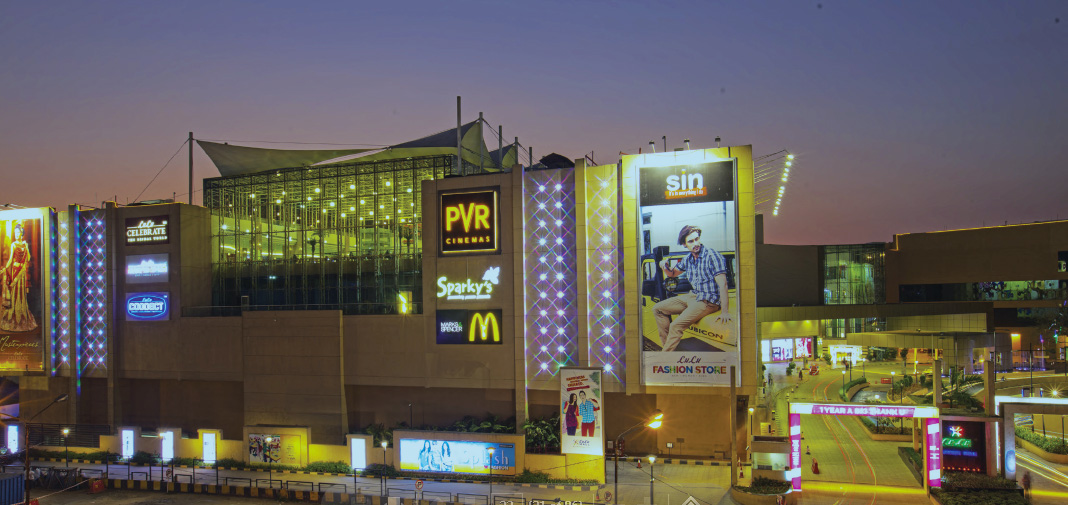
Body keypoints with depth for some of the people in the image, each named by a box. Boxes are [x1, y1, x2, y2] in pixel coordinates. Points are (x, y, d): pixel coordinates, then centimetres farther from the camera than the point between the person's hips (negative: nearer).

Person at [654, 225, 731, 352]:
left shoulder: (712, 256, -16)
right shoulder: (687, 259, 7)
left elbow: (723, 285, -21)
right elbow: (672, 273, 24)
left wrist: (725, 312, -28)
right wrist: (665, 267, -3)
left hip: (708, 301, -8)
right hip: (692, 296, 9)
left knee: (676, 326, -24)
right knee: (658, 309, 8)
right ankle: (668, 344, 5)